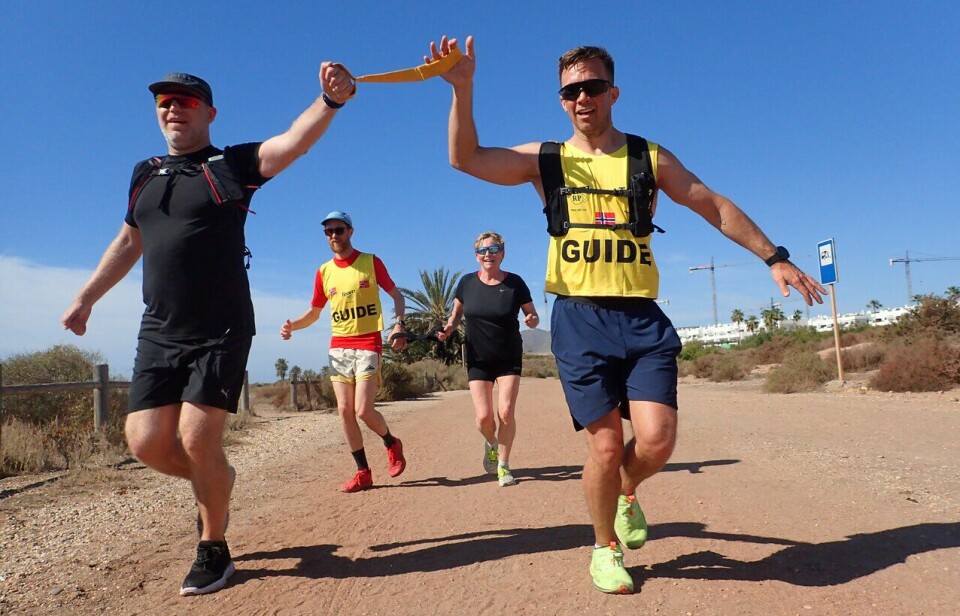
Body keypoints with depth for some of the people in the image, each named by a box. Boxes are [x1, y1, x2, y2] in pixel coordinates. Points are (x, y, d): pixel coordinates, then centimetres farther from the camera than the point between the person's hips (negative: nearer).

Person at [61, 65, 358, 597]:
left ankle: (213, 550, 15)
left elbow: (294, 141, -19)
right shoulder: (145, 175, 15)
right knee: (146, 441, 0)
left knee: (197, 438, -9)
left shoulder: (233, 165, -1)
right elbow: (128, 242, 27)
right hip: (159, 334, 6)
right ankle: (214, 481, 32)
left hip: (221, 331, -5)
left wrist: (330, 100, -37)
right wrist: (86, 297, 28)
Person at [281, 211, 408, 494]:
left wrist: (398, 326, -10)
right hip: (338, 348, 4)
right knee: (344, 412, 2)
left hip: (368, 345, -4)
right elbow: (314, 312, 16)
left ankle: (392, 444, 19)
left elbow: (396, 295, 6)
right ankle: (363, 473, 13)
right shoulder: (323, 272, 10)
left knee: (362, 410, -12)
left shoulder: (371, 261, 0)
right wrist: (292, 326, -3)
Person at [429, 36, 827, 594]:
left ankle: (626, 492, 28)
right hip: (580, 319, -1)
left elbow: (715, 206, 15)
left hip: (641, 318, 2)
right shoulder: (545, 160, 8)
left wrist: (774, 257, 13)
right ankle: (606, 548, 26)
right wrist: (463, 88, -14)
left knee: (657, 439, -10)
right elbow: (466, 158, -2)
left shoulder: (649, 158, 11)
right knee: (606, 444, -1)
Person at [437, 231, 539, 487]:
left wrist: (532, 320, -22)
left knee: (506, 413, -10)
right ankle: (491, 444, 31)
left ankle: (503, 465, 12)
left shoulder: (515, 283, -8)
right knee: (484, 417, -5)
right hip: (478, 359, 1)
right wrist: (449, 327, -9)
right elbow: (457, 312, 11)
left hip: (509, 358, -1)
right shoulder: (467, 282, -4)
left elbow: (532, 314, 0)